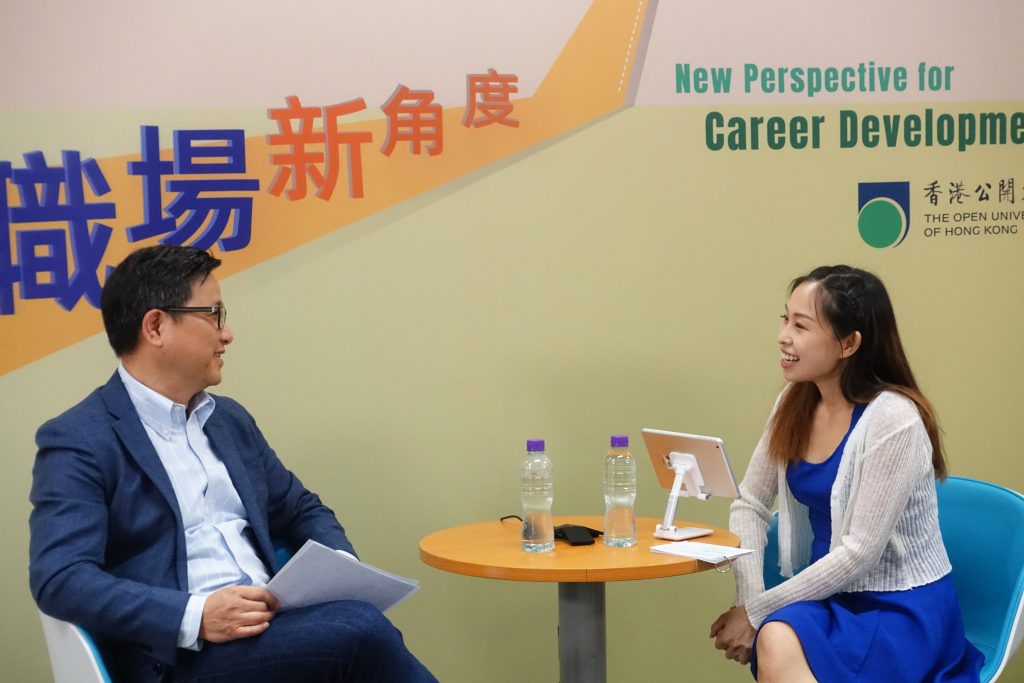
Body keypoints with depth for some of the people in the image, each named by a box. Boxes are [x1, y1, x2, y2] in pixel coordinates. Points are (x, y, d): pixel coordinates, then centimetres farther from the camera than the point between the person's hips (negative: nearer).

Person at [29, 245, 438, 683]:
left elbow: (300, 510, 27)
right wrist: (195, 616, -26)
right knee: (361, 630, -29)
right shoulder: (77, 442, -4)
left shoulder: (231, 420, 19)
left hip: (276, 632, 7)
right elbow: (59, 579, -15)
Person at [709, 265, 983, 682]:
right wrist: (750, 597, -11)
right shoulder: (794, 404, 1)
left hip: (903, 608, -5)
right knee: (773, 641, -30)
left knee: (779, 643, -33)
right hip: (830, 594, 5)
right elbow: (750, 505, 6)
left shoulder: (893, 419, -20)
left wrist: (758, 611, -16)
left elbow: (860, 552, -19)